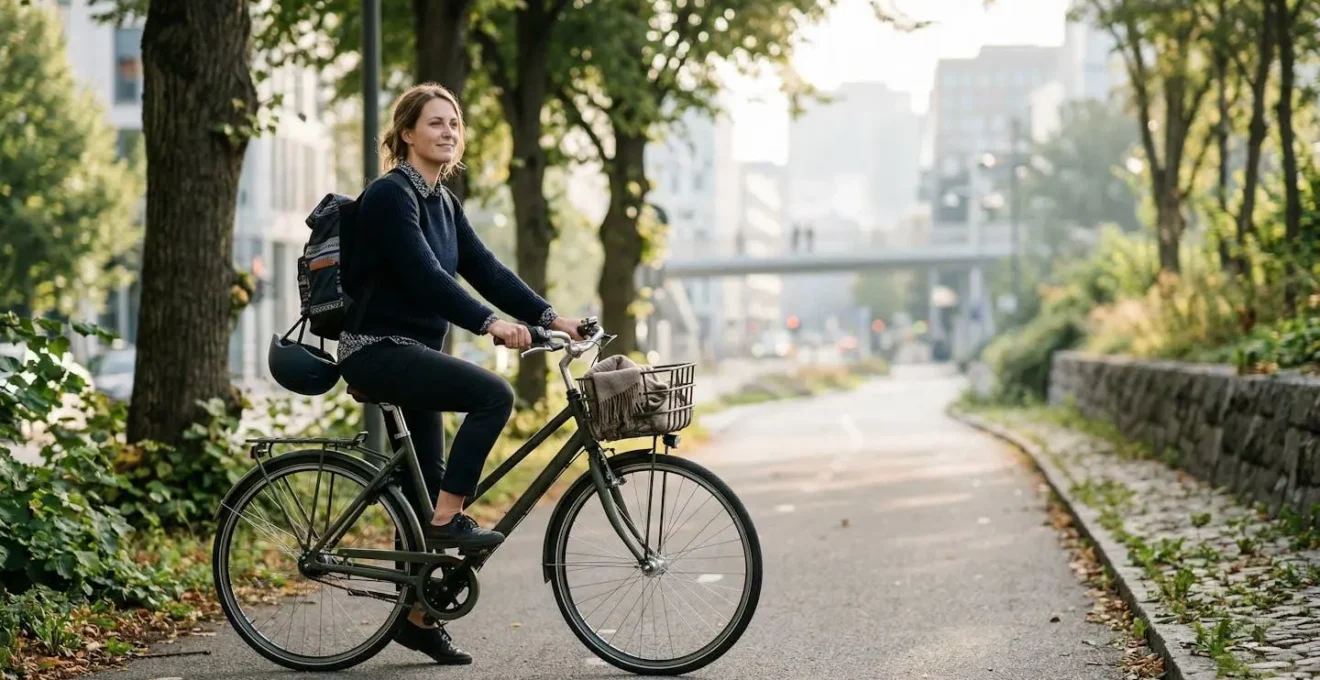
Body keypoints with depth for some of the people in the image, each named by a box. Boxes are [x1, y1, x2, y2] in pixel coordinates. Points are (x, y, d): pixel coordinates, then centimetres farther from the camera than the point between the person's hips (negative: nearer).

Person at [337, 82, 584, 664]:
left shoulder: (443, 203, 14)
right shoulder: (391, 195, -13)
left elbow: (485, 269, 10)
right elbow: (424, 276, -25)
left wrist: (550, 316, -1)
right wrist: (490, 323, -34)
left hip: (413, 353, 9)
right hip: (377, 350, -9)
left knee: (425, 488, 9)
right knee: (493, 394, -25)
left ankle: (417, 616, 18)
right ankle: (448, 521, -17)